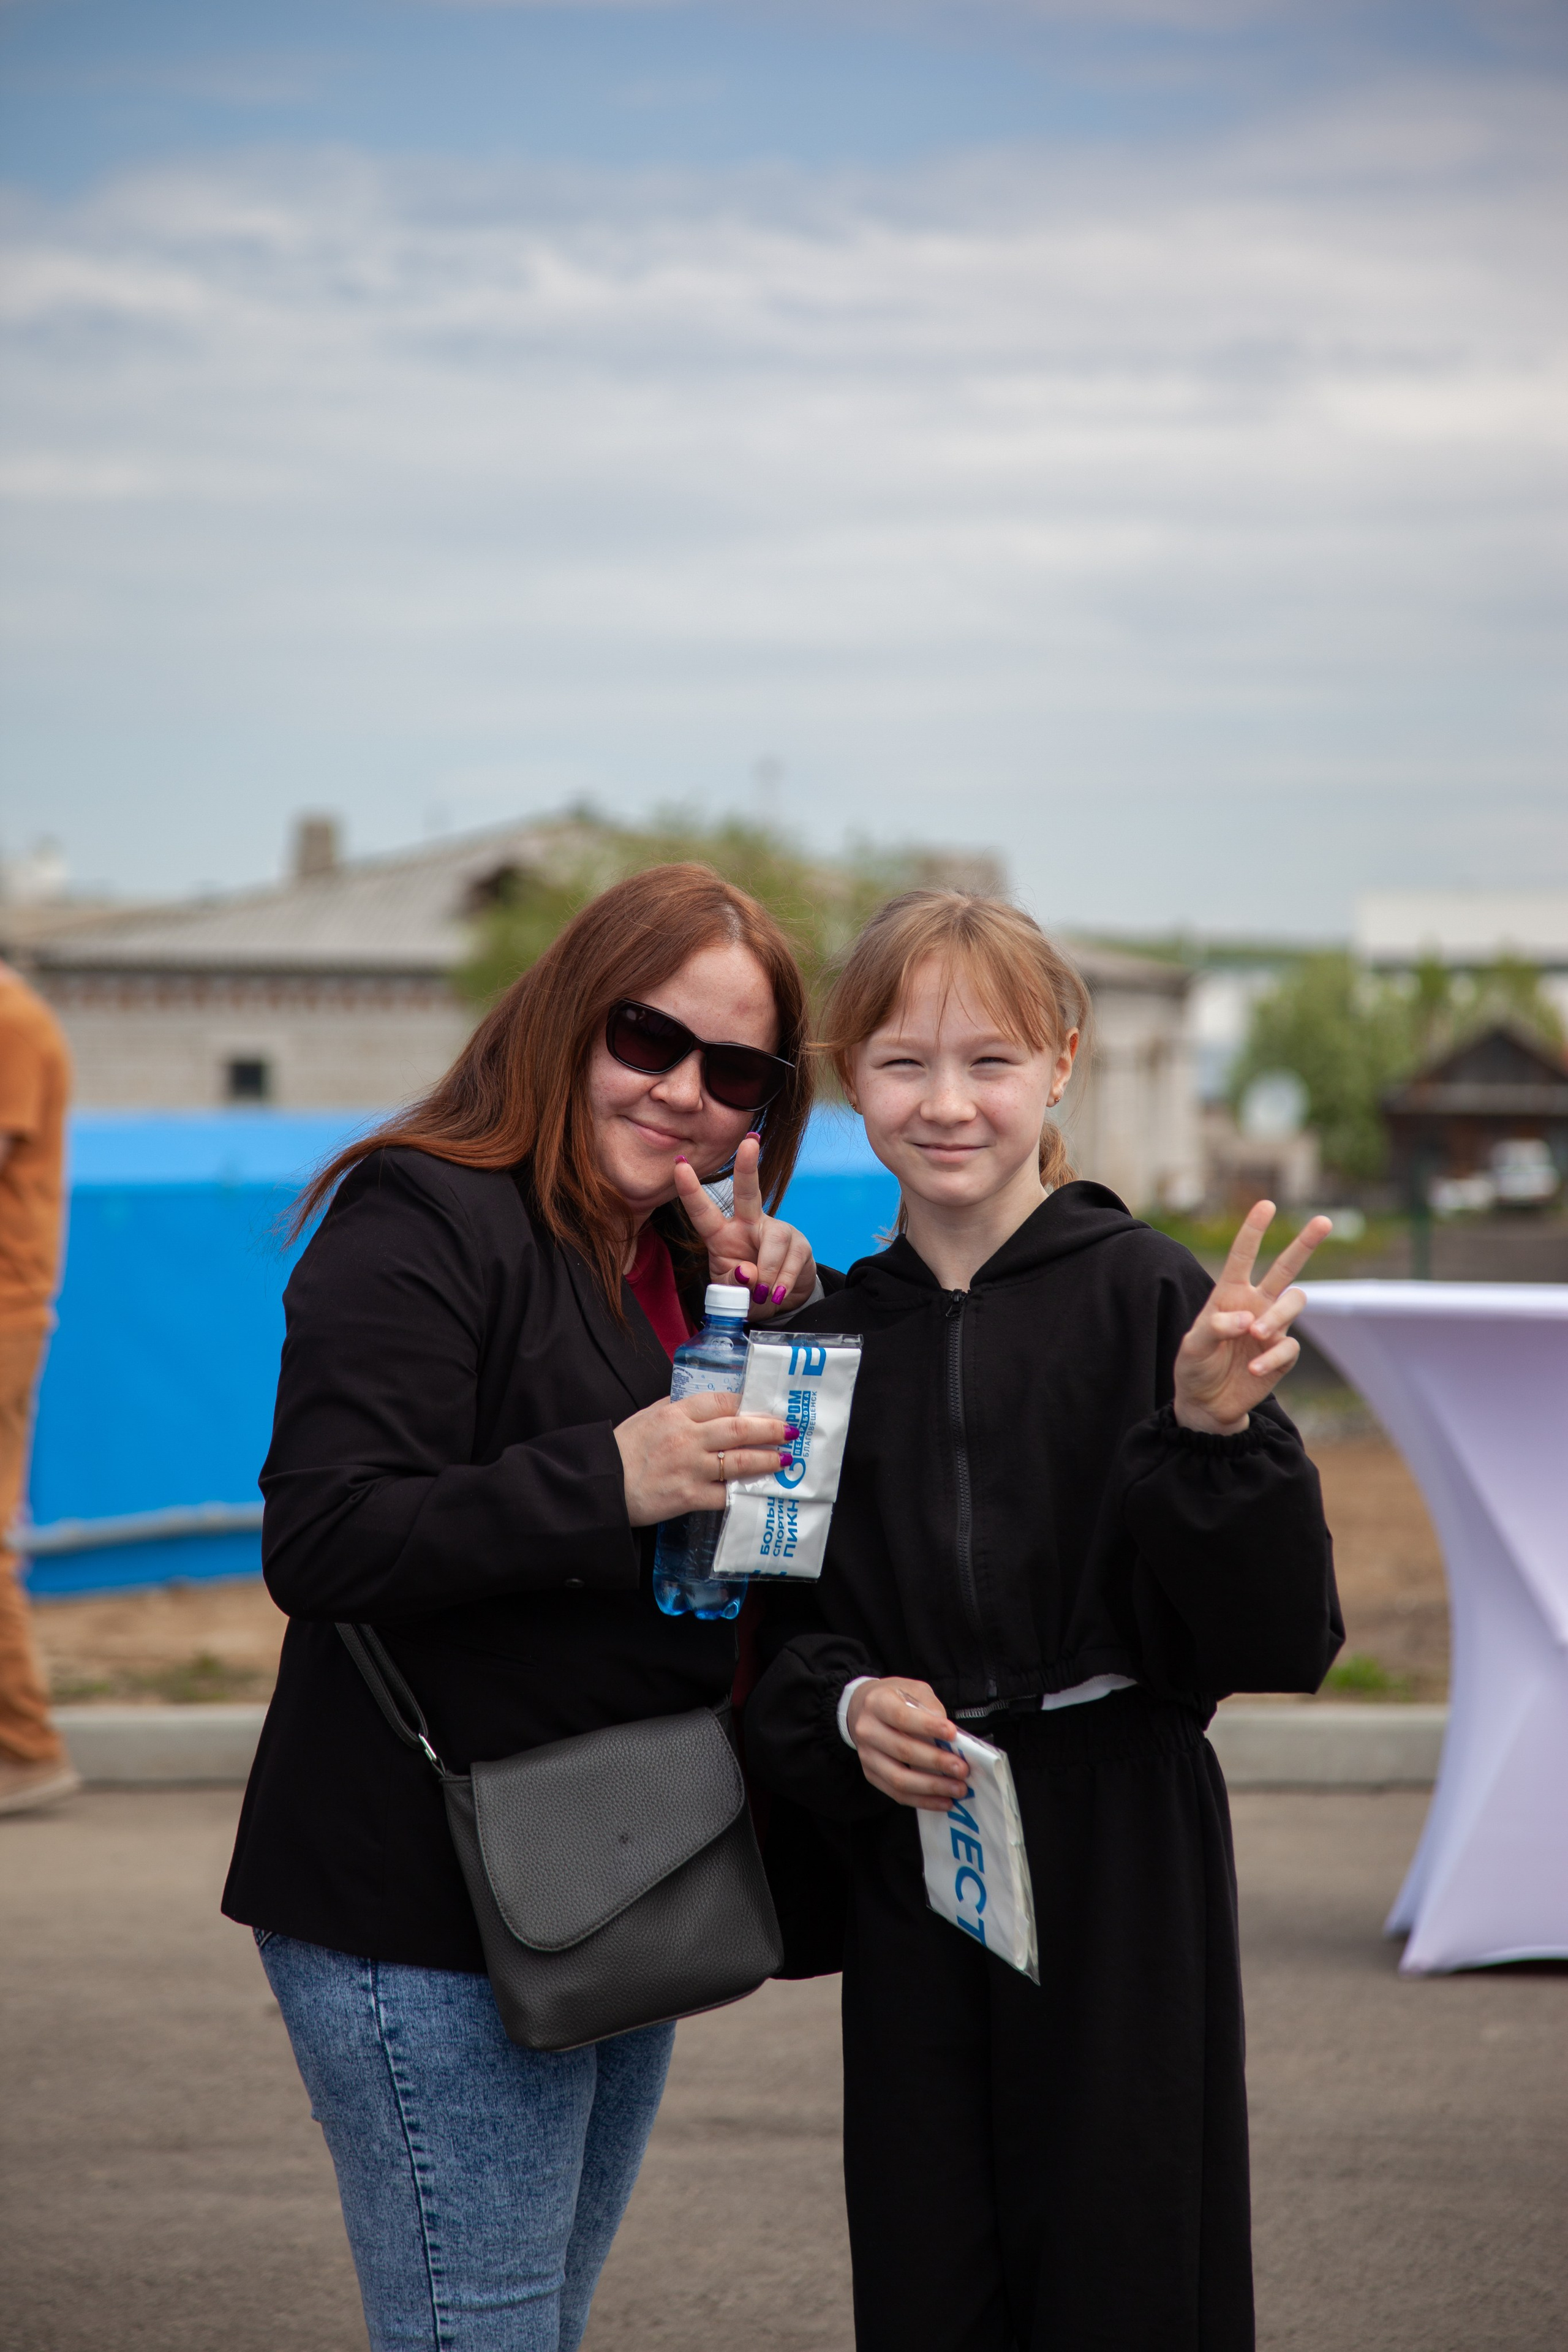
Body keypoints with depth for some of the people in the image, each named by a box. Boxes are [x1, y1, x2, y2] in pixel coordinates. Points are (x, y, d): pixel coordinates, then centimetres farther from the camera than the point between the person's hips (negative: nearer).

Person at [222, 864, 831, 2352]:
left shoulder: (685, 1258, 15)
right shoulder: (423, 1224, -12)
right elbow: (319, 1545, -22)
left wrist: (785, 1320, 0)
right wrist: (605, 1484, -29)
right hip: (432, 1930, -9)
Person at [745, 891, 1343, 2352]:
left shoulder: (1145, 1296, -6)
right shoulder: (830, 1335, 6)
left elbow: (1284, 1640, -11)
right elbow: (775, 1626, 12)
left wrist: (1216, 1431, -26)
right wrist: (842, 1706, -9)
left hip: (1120, 1855, -3)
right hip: (909, 1861, 4)